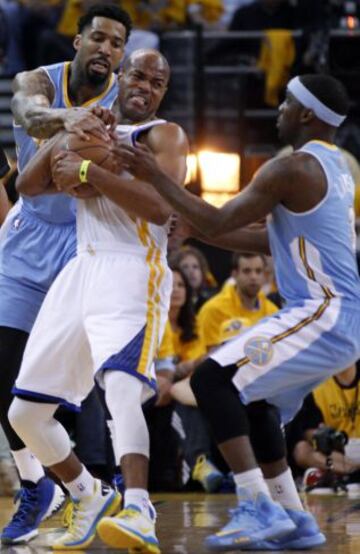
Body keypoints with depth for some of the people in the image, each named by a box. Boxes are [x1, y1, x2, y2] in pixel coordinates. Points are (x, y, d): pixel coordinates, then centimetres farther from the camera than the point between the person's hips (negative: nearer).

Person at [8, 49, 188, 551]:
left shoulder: (164, 136, 2)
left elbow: (161, 208, -15)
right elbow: (27, 185, 14)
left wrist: (89, 172, -16)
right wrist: (61, 143, -2)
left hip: (133, 271, -7)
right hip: (81, 270, 7)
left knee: (122, 386, -32)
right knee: (25, 412, 7)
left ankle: (138, 513, -44)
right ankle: (90, 499, 26)